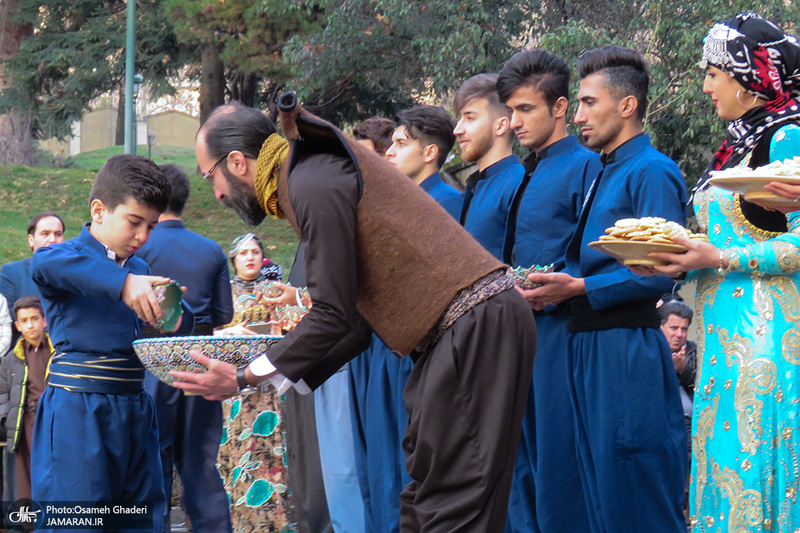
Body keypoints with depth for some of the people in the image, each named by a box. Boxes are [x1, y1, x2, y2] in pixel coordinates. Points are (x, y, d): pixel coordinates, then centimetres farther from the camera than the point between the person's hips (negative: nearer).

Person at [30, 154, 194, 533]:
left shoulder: (140, 271, 18)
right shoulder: (66, 255, -3)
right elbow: (45, 264, -28)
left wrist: (176, 319, -6)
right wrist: (123, 282, -40)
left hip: (135, 408, 7)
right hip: (77, 411, -7)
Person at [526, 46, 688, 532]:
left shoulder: (652, 172, -9)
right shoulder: (604, 176, 19)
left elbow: (659, 272, -18)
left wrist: (579, 287, -18)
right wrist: (554, 289, 6)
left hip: (628, 350, -10)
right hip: (590, 348, 10)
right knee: (601, 493, 11)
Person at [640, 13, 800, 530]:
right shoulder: (740, 143, 18)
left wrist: (720, 260, -19)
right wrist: (687, 258, 6)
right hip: (727, 332, 9)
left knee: (751, 460, -10)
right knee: (723, 461, 7)